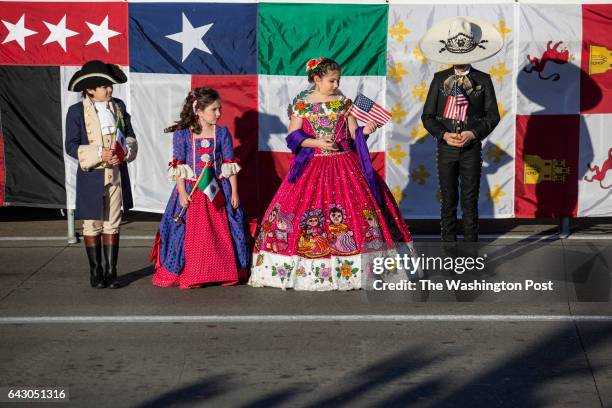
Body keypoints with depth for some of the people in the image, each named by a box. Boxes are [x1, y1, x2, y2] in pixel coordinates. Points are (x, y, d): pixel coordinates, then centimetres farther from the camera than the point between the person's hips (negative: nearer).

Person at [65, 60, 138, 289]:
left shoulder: (118, 107, 6)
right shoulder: (77, 111, -6)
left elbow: (130, 137, 10)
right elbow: (71, 146, -9)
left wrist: (124, 153, -12)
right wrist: (99, 154, -20)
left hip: (116, 174, 3)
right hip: (91, 176, -3)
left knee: (112, 225, 7)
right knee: (92, 225, 5)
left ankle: (111, 272, 14)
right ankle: (96, 272, 15)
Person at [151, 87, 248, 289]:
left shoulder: (222, 133, 4)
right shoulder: (182, 134, -4)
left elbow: (230, 165, 5)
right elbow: (179, 167, -5)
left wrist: (234, 191, 1)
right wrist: (182, 192, -12)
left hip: (217, 191, 2)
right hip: (191, 191, -2)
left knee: (221, 233, 4)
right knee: (191, 234, -1)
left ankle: (223, 273, 14)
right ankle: (190, 276, 8)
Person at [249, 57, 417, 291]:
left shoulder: (344, 103, 6)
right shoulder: (301, 104, 1)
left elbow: (354, 133, 5)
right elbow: (294, 136, -1)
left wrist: (365, 131, -16)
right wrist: (317, 143, -14)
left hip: (344, 165, 2)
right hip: (313, 167, -2)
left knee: (352, 210, -6)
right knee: (306, 215, -7)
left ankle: (353, 268, -1)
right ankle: (307, 269, 2)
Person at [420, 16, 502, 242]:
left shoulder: (483, 80, 2)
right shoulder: (440, 79, 5)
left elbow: (492, 115, 1)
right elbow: (427, 116, 4)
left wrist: (473, 134, -13)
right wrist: (443, 134, -11)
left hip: (471, 147, -1)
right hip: (445, 147, 1)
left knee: (470, 202, 2)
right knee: (448, 201, 5)